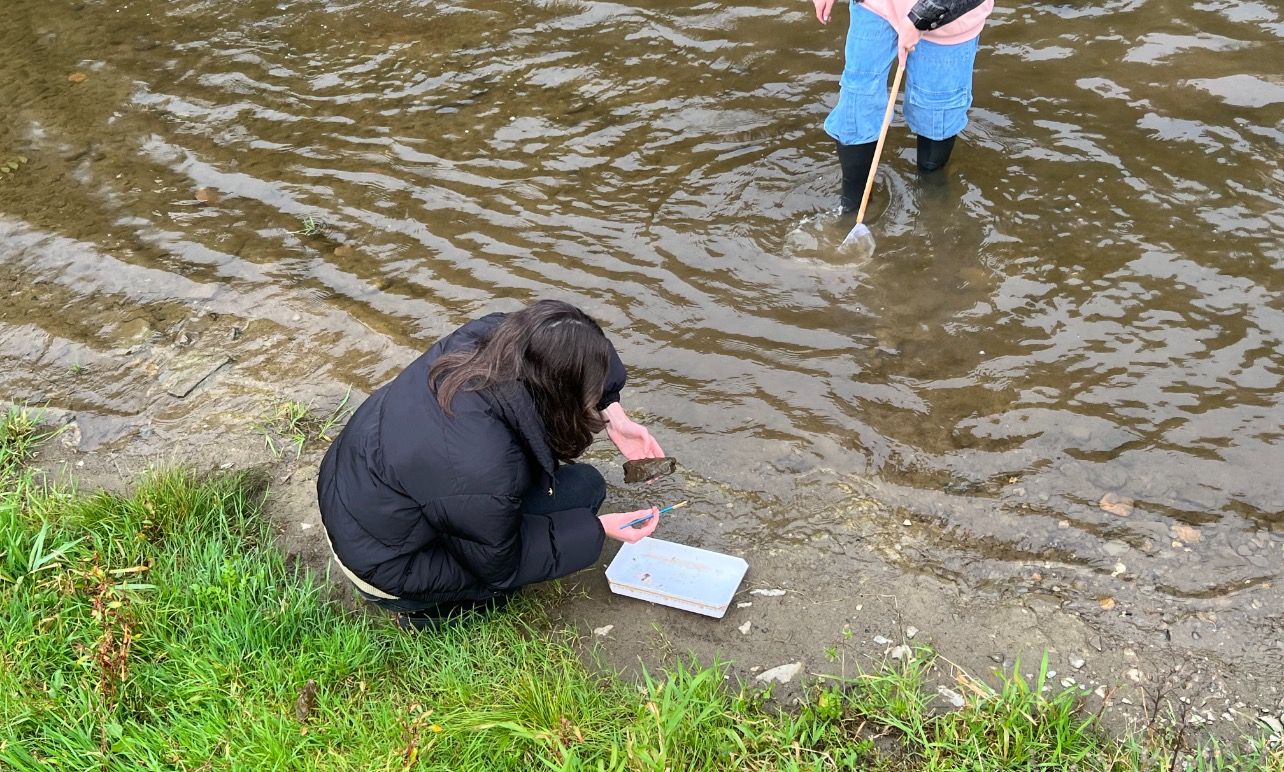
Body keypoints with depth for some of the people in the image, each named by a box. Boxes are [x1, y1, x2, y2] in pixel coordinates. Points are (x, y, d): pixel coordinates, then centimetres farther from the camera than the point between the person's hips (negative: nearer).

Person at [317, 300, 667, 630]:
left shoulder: (482, 335, -21)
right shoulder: (483, 472, -38)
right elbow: (500, 568, -16)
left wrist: (615, 419, -5)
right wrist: (601, 528, -11)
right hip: (385, 570, -7)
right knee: (582, 488, -7)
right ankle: (437, 608, 5)